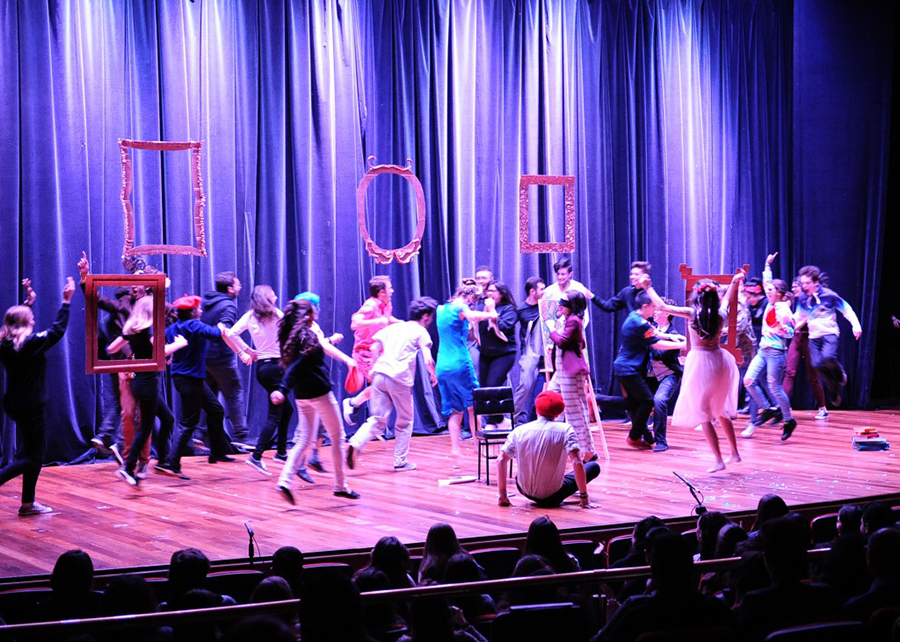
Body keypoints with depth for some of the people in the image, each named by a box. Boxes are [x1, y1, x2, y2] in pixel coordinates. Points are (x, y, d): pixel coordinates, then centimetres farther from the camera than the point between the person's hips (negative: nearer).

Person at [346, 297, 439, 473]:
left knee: (377, 419, 6)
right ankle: (400, 462, 14)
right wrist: (434, 375, 13)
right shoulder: (421, 332, 6)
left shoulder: (394, 327, 22)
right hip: (400, 379, -5)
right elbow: (428, 361, -5)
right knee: (404, 422, 12)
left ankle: (355, 444, -19)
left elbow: (374, 348, 19)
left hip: (379, 374, 5)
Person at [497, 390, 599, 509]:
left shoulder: (519, 431, -5)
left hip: (525, 492, 4)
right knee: (594, 467, 14)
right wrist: (584, 497, -14)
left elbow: (501, 460, -3)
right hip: (552, 497, -3)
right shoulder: (565, 430, -14)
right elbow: (577, 463, -22)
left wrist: (502, 495, 5)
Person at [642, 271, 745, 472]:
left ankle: (718, 460, -2)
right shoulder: (721, 313, -1)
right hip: (719, 361, 5)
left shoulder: (692, 313, -12)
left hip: (700, 363, -5)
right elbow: (726, 299, 23)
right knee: (721, 411, 22)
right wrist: (735, 282, 41)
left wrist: (648, 287, 3)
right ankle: (734, 452, 27)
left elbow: (662, 306, -9)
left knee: (703, 415, 2)